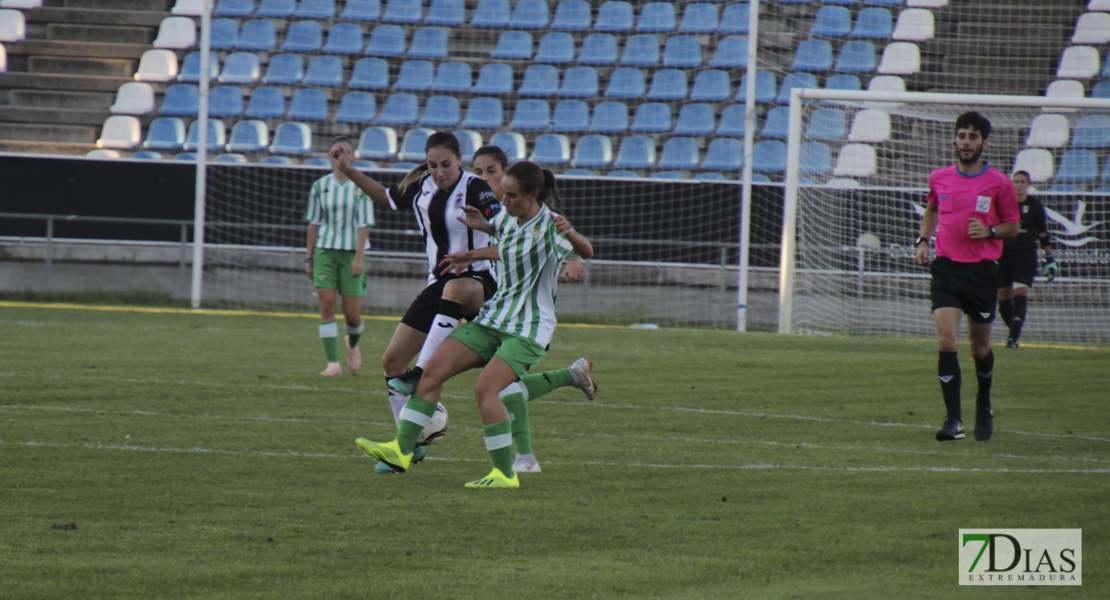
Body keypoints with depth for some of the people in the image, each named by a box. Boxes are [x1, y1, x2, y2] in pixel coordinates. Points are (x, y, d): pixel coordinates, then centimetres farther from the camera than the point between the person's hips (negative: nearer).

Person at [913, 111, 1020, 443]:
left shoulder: (999, 184, -3)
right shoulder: (940, 178, 5)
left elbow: (1012, 226, 6)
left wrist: (989, 231, -13)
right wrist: (923, 240, 13)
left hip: (981, 270, -1)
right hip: (946, 267, 1)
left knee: (980, 347, 10)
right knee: (946, 341, -15)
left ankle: (984, 406, 39)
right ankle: (953, 420, -15)